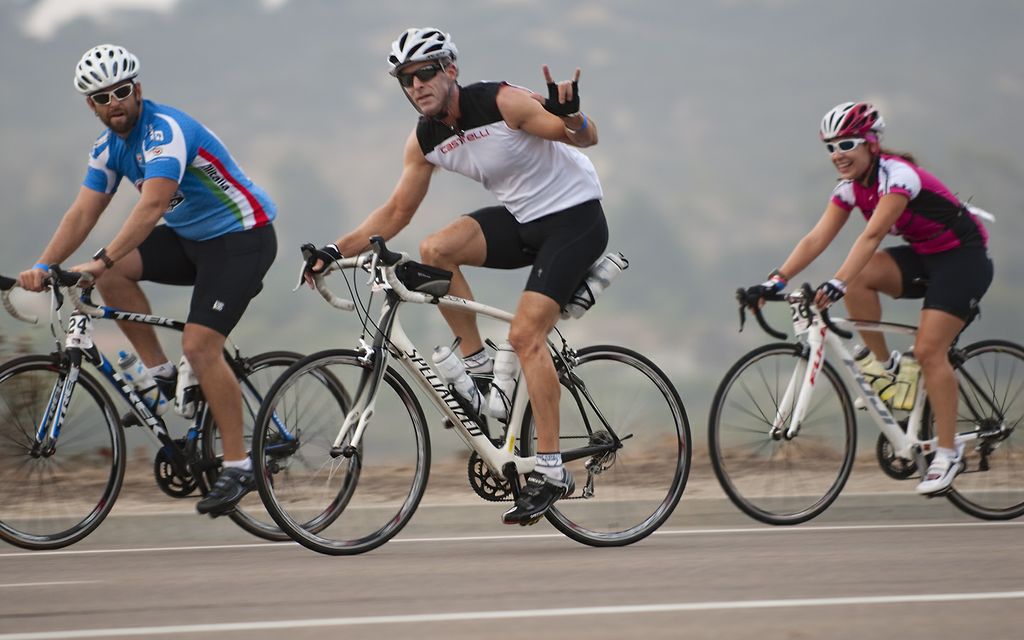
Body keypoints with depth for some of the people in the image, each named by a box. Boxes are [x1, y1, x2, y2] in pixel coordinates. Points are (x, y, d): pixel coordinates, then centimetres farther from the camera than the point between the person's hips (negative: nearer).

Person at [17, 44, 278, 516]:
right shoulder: (109, 147, 3)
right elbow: (83, 213, -1)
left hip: (241, 237, -8)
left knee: (199, 345, -19)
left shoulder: (164, 131, -24)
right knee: (113, 273, -11)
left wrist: (101, 261, -43)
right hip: (190, 237, 8)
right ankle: (161, 377, 2)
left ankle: (238, 466, -11)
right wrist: (43, 266, -15)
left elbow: (152, 205, -37)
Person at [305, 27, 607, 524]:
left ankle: (551, 470, -16)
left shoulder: (502, 102, -20)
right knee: (435, 250, -18)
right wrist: (338, 249, -4)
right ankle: (476, 364, -2)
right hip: (520, 219, 6)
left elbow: (587, 136, -22)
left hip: (575, 217, -6)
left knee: (525, 332, -19)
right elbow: (397, 211, 7)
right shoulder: (425, 140, -1)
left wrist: (569, 114, -45)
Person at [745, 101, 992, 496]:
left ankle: (948, 452, -9)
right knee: (858, 276, -19)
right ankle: (882, 362, -2)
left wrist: (837, 284, -48)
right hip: (923, 258, 7)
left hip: (963, 259, -7)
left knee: (928, 350, -18)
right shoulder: (850, 187, -1)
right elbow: (818, 238, -9)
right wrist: (776, 280, -21)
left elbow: (872, 235, -37)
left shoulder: (897, 175, -25)